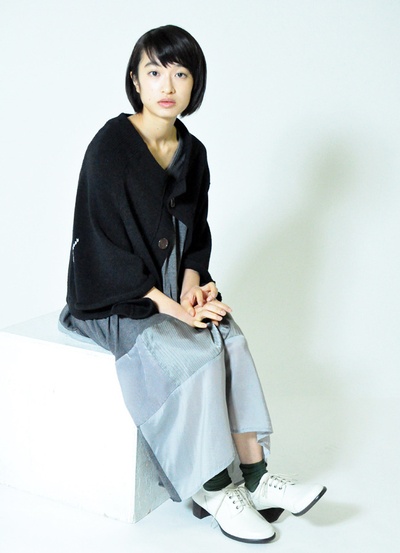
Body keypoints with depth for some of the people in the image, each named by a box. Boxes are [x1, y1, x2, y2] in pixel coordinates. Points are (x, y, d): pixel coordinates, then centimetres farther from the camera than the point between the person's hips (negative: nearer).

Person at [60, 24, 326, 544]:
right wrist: (169, 305, -21)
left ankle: (253, 476, -14)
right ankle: (214, 491, -14)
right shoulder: (111, 146, -15)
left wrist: (192, 283, -8)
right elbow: (103, 240, -18)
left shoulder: (192, 153, 5)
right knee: (195, 356, -26)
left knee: (232, 344, -19)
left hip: (172, 287, 6)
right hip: (114, 297, -6)